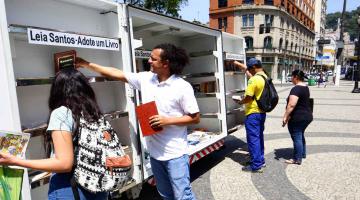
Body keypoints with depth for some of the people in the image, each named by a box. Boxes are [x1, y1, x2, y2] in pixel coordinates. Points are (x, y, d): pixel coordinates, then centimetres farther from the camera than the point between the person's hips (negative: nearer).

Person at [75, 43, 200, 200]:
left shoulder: (182, 87, -15)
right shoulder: (145, 78, 0)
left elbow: (195, 118, -11)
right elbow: (118, 74, 6)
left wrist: (167, 120, -20)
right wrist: (87, 64, 7)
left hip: (175, 154, -6)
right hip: (154, 152, 6)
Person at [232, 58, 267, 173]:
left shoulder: (254, 79, -20)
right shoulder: (264, 76, 9)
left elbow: (249, 98, -21)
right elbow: (247, 70, 23)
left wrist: (240, 102, -3)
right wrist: (238, 64, 30)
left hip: (253, 113, -9)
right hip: (262, 112, 9)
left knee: (253, 139, -1)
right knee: (259, 137, 18)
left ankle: (256, 166, 6)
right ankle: (260, 161, 29)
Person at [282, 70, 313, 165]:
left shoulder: (296, 89, -21)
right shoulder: (306, 87, 11)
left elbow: (291, 105, -29)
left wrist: (285, 117, -24)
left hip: (297, 118, -10)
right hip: (307, 116, 10)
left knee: (296, 137, 1)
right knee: (300, 135, 24)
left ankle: (297, 159, 10)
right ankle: (303, 154, 37)